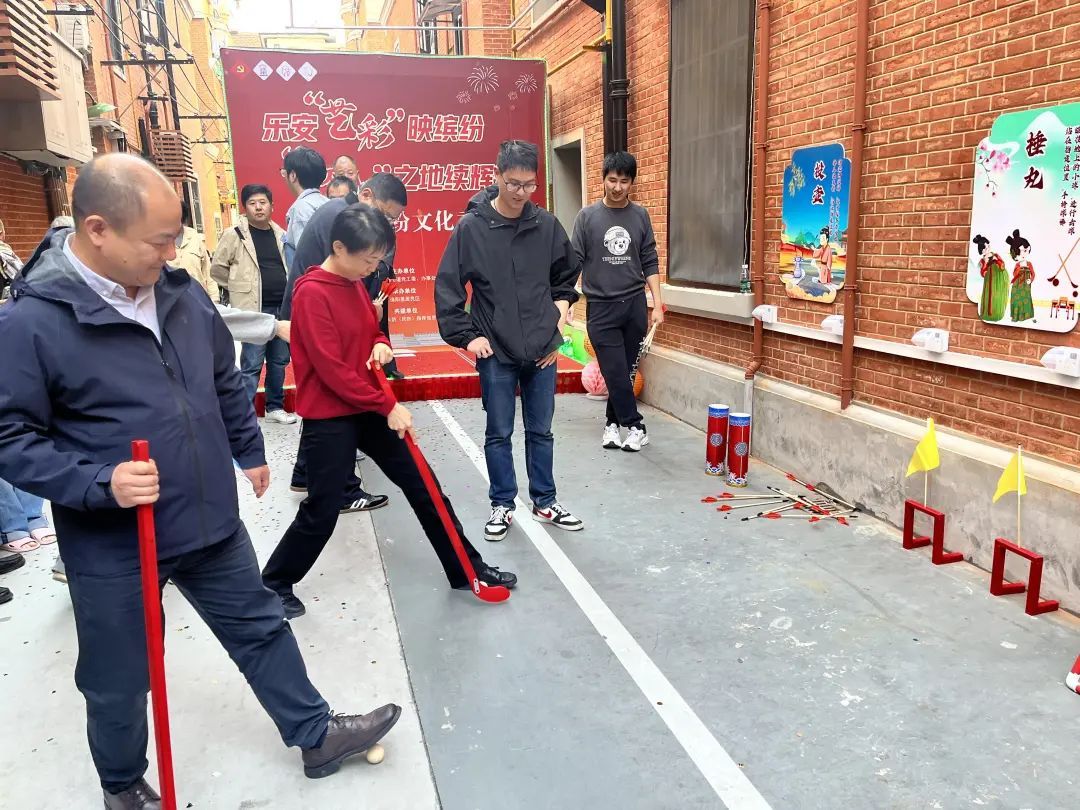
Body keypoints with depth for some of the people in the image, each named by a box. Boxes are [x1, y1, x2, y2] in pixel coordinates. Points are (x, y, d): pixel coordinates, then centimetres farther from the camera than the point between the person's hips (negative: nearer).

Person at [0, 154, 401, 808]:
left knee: (261, 628, 19)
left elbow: (226, 381, 13)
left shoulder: (181, 291, 0)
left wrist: (250, 450, 21)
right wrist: (100, 483, -27)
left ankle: (317, 735, 38)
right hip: (112, 544, -4)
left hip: (209, 519, 5)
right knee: (119, 683, 16)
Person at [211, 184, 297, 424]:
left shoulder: (280, 234, 10)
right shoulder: (235, 235, -4)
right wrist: (239, 287, 2)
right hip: (253, 308, -5)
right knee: (252, 364, -6)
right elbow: (217, 269, 0)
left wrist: (284, 291, 8)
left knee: (279, 360, 12)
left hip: (282, 307, 5)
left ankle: (275, 407, 25)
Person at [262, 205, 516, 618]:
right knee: (321, 511, 1)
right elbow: (332, 370, -22)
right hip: (329, 418, -8)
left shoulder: (356, 285, 8)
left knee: (424, 488, 9)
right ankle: (274, 584, 26)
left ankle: (467, 569, 21)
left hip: (370, 410, 8)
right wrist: (387, 406, -18)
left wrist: (381, 344, -2)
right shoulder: (312, 293, -18)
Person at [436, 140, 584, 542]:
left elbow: (566, 274, 16)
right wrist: (466, 336, -8)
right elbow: (447, 287, -5)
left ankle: (545, 502, 28)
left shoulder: (547, 224, 0)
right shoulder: (471, 227, -8)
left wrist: (560, 306, 5)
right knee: (499, 433, 8)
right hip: (495, 352, -2)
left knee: (541, 431, 13)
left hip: (542, 349, 2)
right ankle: (502, 504, 24)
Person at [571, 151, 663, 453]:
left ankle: (613, 423, 24)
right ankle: (635, 426, 11)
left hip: (634, 304, 2)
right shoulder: (587, 217, -1)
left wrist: (657, 303, 2)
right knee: (616, 373, -4)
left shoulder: (640, 216, 6)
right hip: (601, 307, -2)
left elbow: (650, 262, 8)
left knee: (625, 371, 8)